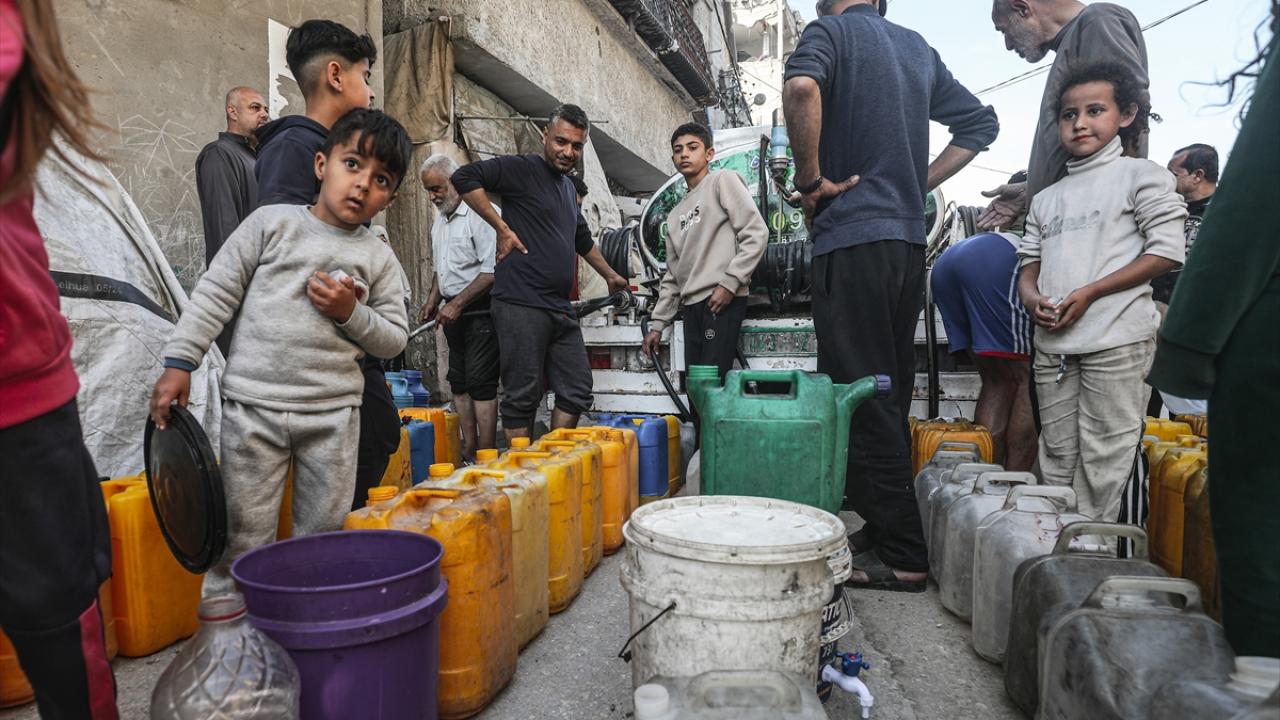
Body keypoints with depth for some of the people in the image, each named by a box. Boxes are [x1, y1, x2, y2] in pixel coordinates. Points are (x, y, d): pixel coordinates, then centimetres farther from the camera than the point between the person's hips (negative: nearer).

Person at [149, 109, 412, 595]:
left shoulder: (379, 259, 6)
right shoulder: (272, 223, 2)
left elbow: (395, 339, 7)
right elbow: (216, 293, 3)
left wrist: (351, 313, -11)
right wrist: (179, 362, -1)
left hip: (333, 412, 2)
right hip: (253, 405, -1)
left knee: (326, 535, 10)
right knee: (243, 535, 6)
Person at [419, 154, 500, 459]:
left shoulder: (483, 213, -13)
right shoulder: (439, 222, 17)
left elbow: (492, 271, -20)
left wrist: (457, 303, -19)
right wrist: (433, 301, 14)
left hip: (481, 311, -9)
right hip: (454, 311, 9)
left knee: (481, 383, -10)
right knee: (459, 381, 9)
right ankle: (469, 449, 17)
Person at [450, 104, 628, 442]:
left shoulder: (567, 186, 22)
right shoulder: (522, 169, -3)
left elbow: (583, 239, 35)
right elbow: (464, 177, -16)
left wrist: (610, 275, 42)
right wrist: (503, 228, -14)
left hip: (560, 309, 9)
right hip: (521, 306, -8)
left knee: (577, 390, 10)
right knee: (522, 396, -3)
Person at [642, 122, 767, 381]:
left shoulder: (723, 180, 5)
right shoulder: (675, 214, 25)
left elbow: (756, 233, -7)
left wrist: (729, 282, -14)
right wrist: (657, 323, 19)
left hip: (722, 302, -7)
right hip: (691, 306, 7)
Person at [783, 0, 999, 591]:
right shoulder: (918, 47, 21)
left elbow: (801, 87, -24)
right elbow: (980, 122, 26)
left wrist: (811, 179, -12)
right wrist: (919, 182, 16)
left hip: (851, 236, -7)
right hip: (909, 237, 8)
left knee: (861, 398, -5)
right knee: (892, 395, 12)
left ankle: (900, 555, -1)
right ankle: (883, 533, 20)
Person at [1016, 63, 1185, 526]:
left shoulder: (1141, 176, 2)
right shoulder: (1046, 199, 19)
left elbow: (1167, 252, -6)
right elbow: (1029, 263, 18)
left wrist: (1088, 293, -13)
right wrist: (1031, 297, -6)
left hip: (1116, 339, -5)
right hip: (1053, 342, 6)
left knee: (1103, 456, -2)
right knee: (1057, 454, 11)